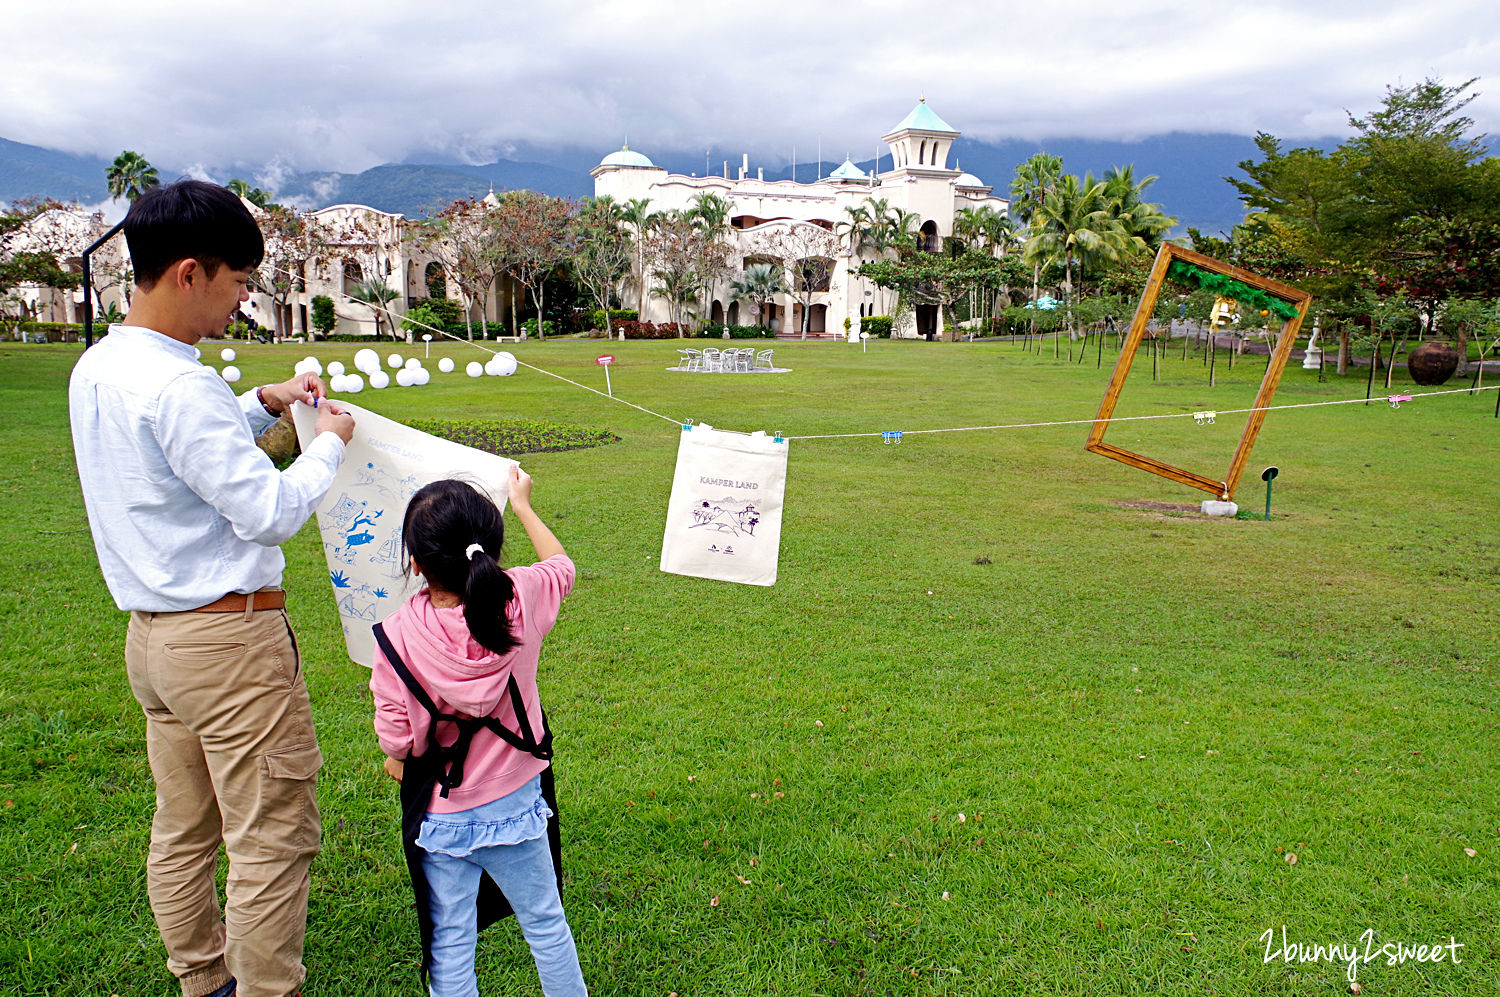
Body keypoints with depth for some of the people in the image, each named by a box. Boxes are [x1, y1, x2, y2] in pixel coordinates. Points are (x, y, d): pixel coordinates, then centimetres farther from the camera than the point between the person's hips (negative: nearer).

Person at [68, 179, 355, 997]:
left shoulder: (95, 369, 8)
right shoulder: (179, 386, -22)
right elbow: (269, 512, -21)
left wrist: (263, 404, 15)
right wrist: (329, 444, -6)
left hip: (153, 633, 10)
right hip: (230, 637, -10)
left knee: (183, 829, 20)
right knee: (272, 837, 2)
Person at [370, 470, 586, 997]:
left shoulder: (397, 635, -22)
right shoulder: (521, 600, -18)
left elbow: (396, 739, -14)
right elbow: (561, 565, 6)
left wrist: (397, 762, 10)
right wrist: (523, 505, 19)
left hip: (441, 816, -2)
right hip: (516, 805, 2)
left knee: (449, 944, 16)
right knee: (545, 924, 21)